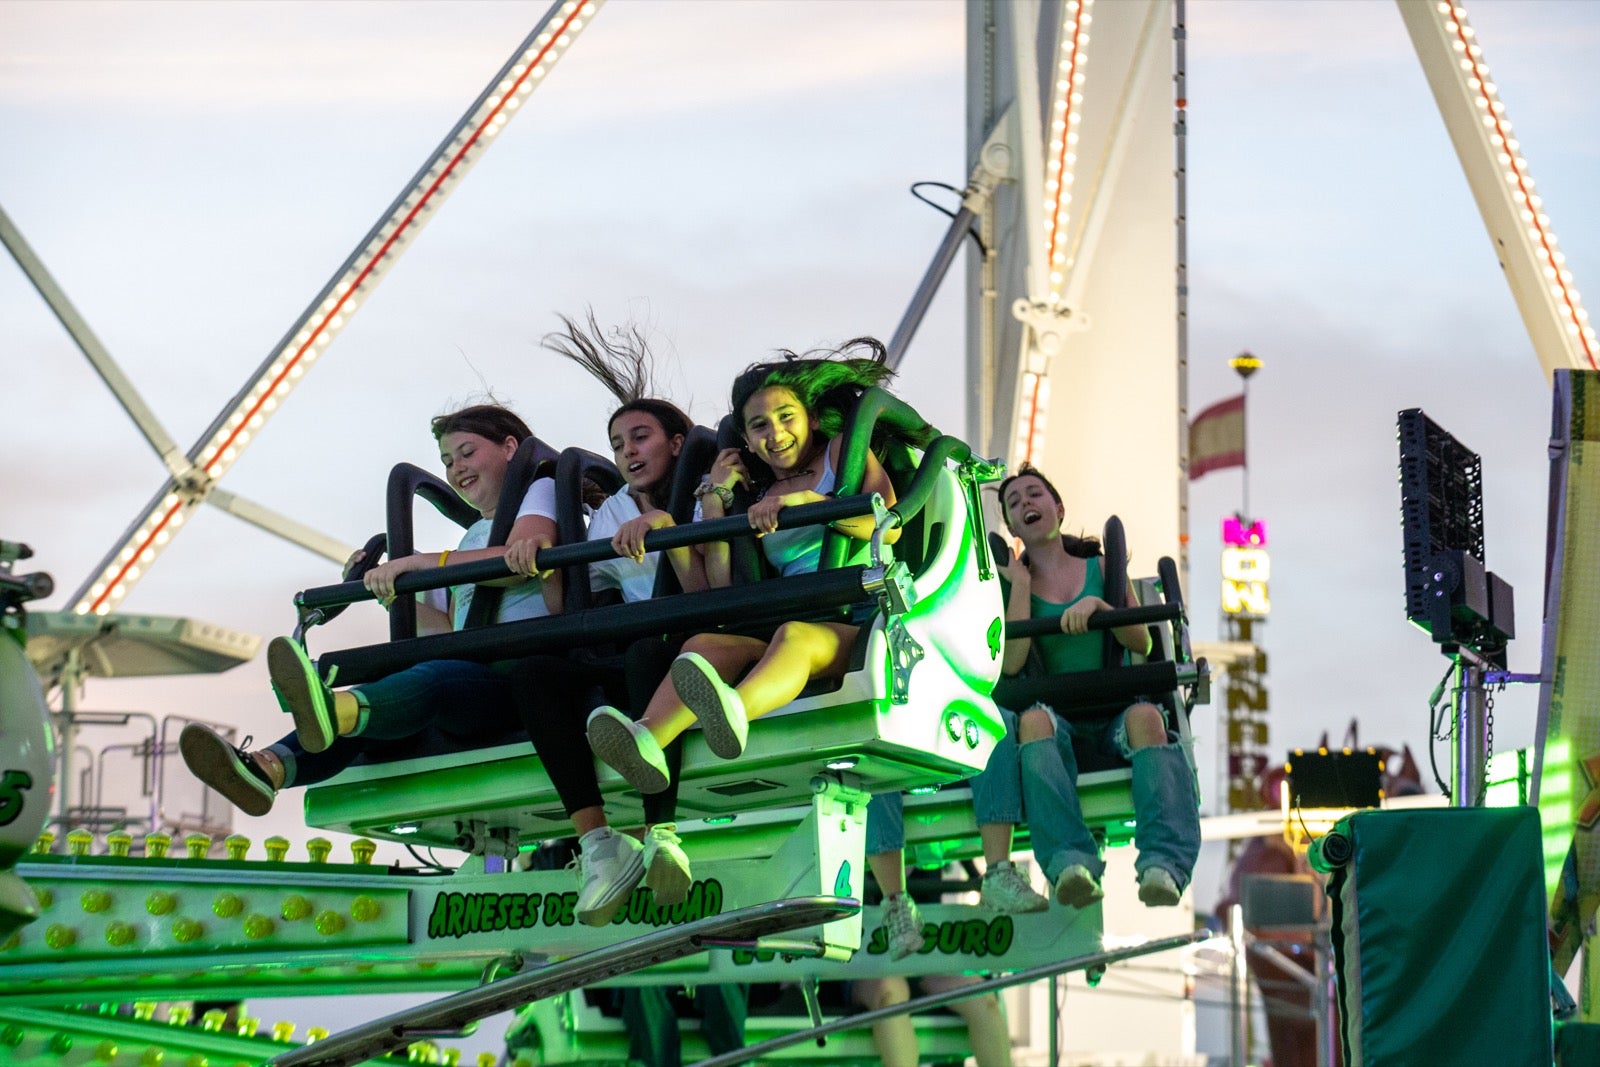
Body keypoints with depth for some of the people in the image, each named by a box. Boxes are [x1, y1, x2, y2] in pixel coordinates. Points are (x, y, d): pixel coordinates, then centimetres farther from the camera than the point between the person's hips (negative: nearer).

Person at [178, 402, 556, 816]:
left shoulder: (541, 490, 10)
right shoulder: (473, 536, 34)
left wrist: (415, 562, -16)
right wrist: (389, 591, 22)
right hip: (476, 673, 8)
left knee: (437, 678, -39)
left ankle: (334, 710, -71)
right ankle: (267, 767, -47)